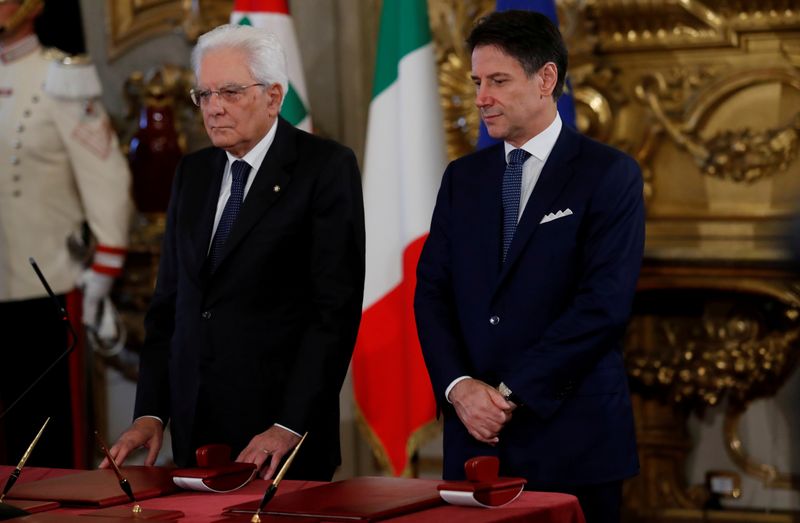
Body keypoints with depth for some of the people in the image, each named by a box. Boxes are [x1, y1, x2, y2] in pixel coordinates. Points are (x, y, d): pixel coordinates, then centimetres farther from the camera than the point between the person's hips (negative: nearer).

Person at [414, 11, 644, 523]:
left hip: (572, 440, -4)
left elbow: (605, 303, -13)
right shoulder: (463, 178, 12)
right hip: (475, 436, 4)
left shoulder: (609, 175, -4)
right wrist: (458, 385, -9)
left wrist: (511, 393, -14)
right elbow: (432, 292, 8)